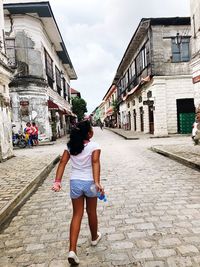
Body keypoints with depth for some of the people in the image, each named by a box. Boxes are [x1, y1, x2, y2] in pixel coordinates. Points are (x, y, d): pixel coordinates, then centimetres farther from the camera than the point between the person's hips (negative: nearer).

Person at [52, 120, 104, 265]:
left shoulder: (70, 146, 1)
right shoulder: (94, 146, -11)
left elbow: (62, 162, -7)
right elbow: (95, 162, -27)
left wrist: (58, 181, -11)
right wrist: (97, 182, -34)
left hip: (75, 182, 3)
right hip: (89, 182, -3)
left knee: (77, 215, 12)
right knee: (91, 212, 20)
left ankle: (72, 250, 5)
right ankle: (94, 237, 44)